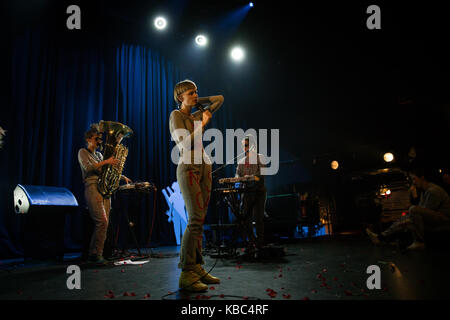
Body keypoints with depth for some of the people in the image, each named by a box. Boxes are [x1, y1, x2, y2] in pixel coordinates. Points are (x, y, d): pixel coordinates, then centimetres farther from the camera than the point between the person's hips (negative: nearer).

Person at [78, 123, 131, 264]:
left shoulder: (99, 155, 25)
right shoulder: (83, 152, 6)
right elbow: (88, 167, -11)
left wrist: (121, 176, 15)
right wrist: (106, 162, -17)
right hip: (92, 188, -7)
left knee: (103, 223, 1)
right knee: (102, 221, -18)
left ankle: (93, 254, 8)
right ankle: (96, 254, -10)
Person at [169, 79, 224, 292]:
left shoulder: (197, 115, 20)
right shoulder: (176, 115, 0)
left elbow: (219, 99, 27)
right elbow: (186, 143, -13)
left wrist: (198, 101, 21)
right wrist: (203, 123, -4)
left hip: (204, 168, 8)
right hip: (188, 169, -8)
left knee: (199, 220, 5)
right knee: (196, 219, -16)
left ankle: (197, 268, 9)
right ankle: (186, 274, -13)